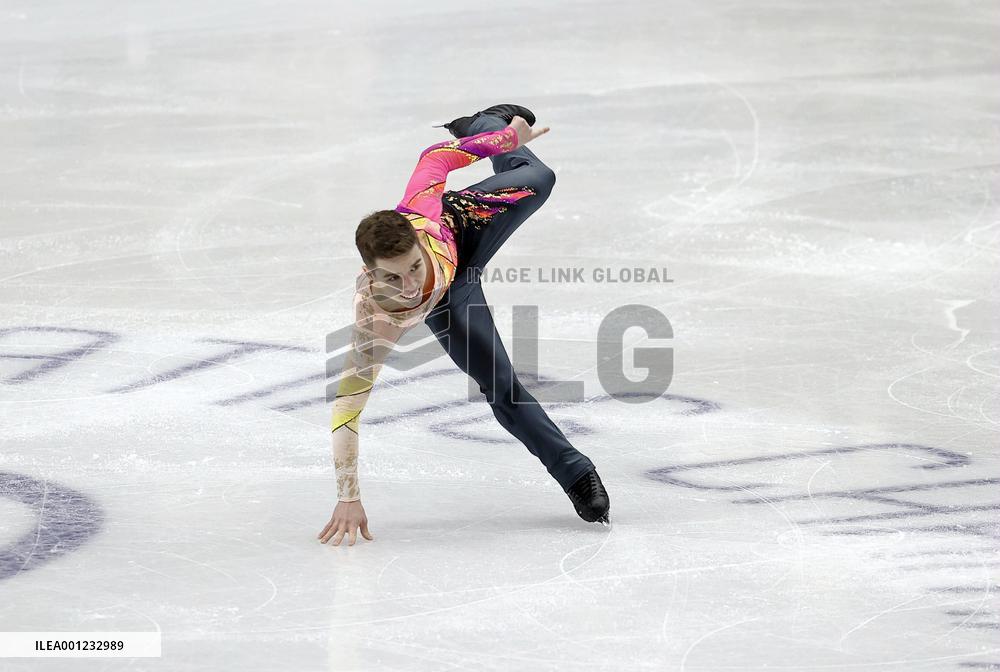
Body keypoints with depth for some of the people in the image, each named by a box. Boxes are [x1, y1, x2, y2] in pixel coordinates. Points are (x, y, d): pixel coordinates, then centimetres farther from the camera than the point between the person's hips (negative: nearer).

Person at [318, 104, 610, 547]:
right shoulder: (375, 318, -48)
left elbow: (436, 156, -28)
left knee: (536, 180, 22)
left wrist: (509, 136, -13)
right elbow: (347, 404, -44)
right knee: (501, 388, -6)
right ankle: (576, 476, 15)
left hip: (461, 222, 2)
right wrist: (348, 498, -44)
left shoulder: (419, 212, -47)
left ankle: (487, 122, 57)